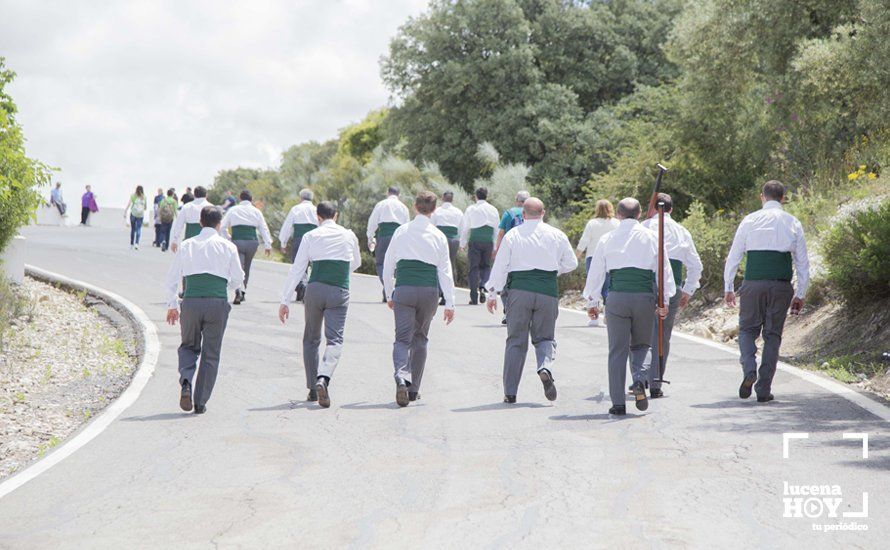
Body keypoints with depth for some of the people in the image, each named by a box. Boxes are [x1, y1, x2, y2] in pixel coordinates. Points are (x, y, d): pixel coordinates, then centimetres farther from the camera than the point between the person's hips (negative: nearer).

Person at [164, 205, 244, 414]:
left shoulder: (187, 246, 7)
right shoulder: (228, 247, 4)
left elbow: (171, 280, 9)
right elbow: (238, 281, 8)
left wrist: (172, 305, 20)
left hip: (190, 302, 1)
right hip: (218, 303, -1)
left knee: (188, 346, 19)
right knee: (210, 354, 9)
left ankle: (186, 381, -9)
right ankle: (200, 402, 9)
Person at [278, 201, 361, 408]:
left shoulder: (310, 236, 5)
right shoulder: (349, 236, 9)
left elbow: (296, 270, 2)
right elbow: (356, 263, 26)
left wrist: (284, 301, 4)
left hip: (315, 288, 0)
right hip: (340, 291, 0)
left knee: (311, 339, 16)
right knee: (334, 340, -3)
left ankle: (313, 388, 17)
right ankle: (323, 378, -30)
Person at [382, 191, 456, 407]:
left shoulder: (401, 232, 3)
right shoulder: (438, 236, 2)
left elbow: (388, 266, 7)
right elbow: (445, 271, 1)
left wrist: (389, 294, 19)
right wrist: (450, 303, 3)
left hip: (404, 289, -1)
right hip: (429, 290, 1)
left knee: (402, 338, -2)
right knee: (420, 338, 15)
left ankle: (402, 378, -29)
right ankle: (414, 389, 19)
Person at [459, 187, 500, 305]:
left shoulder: (471, 209, 1)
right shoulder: (493, 210, 7)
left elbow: (465, 227, 5)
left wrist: (462, 243, 15)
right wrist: (496, 246, 15)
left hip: (474, 241, -2)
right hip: (488, 241, 2)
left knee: (473, 267, 3)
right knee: (485, 266, 16)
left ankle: (474, 297, -1)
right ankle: (482, 287, -8)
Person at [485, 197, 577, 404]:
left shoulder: (512, 235, 1)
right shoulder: (557, 235, 7)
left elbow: (500, 265, 0)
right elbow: (571, 263, 15)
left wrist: (493, 293, 7)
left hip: (519, 288, -1)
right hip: (547, 290, 1)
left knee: (516, 340, 6)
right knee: (545, 337, 12)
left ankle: (510, 392, 5)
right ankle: (545, 367, -20)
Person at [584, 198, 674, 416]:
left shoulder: (607, 239, 8)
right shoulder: (651, 237, 6)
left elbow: (595, 272, 10)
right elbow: (664, 270, 5)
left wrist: (592, 302, 19)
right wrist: (664, 301, 9)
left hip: (617, 296, 0)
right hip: (645, 297, 0)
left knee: (617, 350, 4)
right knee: (640, 344, 16)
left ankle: (618, 403, 3)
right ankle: (639, 380, -12)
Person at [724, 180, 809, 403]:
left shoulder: (750, 220, 4)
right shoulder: (793, 223, 7)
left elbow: (733, 256, 5)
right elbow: (803, 262, 8)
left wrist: (729, 288, 13)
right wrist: (800, 294, 14)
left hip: (753, 283, -1)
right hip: (781, 285, 1)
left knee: (747, 329, 12)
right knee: (773, 335, 8)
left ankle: (749, 369, -14)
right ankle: (764, 390, 7)